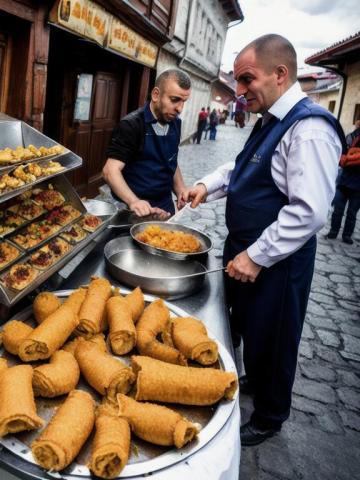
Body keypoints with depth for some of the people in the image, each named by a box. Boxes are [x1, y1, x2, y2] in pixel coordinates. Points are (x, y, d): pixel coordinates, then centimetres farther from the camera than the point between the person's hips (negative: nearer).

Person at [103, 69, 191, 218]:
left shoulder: (175, 123, 4)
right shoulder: (131, 125, -16)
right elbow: (111, 170, -23)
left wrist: (181, 191, -2)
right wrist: (134, 201, -39)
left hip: (165, 207, 6)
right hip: (134, 211, -6)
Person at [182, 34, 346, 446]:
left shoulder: (309, 129, -23)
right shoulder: (270, 122, 7)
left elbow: (309, 212, -28)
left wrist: (257, 257, -24)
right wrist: (208, 185, 4)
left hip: (275, 261, -9)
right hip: (245, 248, 9)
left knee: (269, 342, 10)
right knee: (240, 324, 25)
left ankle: (268, 419, 36)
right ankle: (253, 380, 52)